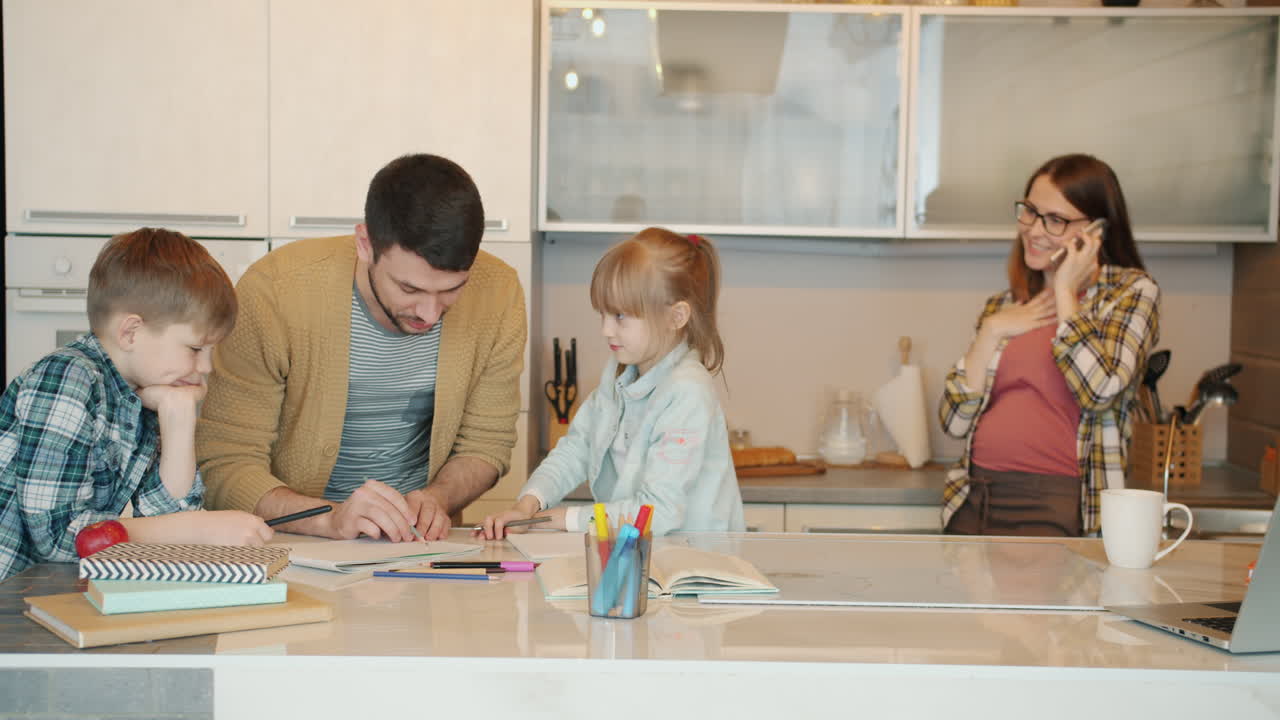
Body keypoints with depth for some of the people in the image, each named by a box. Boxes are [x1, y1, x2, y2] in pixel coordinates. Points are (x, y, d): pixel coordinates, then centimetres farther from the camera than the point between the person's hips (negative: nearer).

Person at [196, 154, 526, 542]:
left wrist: (435, 498, -17)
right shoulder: (273, 290, -19)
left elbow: (486, 443, 3)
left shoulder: (498, 293, -10)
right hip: (294, 546, -2)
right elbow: (225, 464, -15)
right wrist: (329, 518, -31)